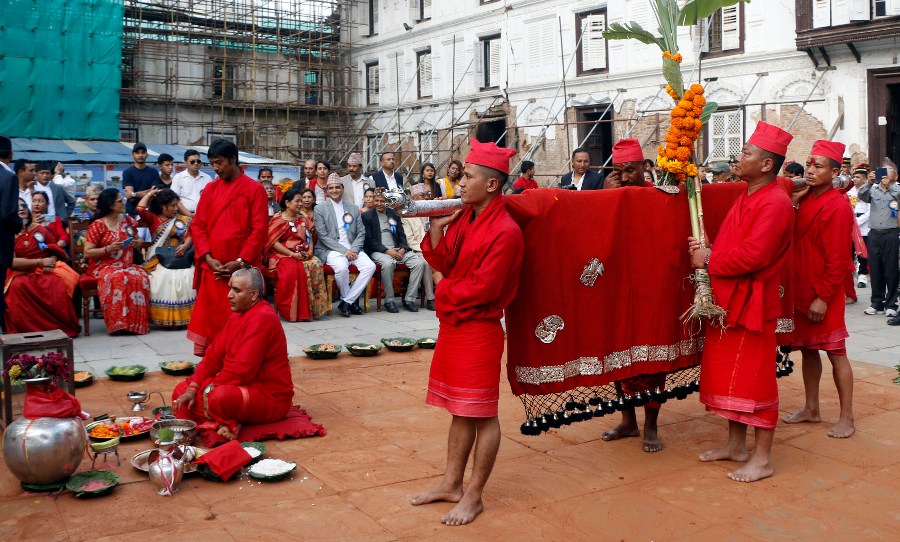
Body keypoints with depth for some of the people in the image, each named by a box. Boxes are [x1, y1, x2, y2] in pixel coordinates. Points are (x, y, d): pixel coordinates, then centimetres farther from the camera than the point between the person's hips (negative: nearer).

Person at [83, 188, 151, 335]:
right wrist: (108, 249, -18)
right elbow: (87, 253, -4)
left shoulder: (127, 220, 14)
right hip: (104, 266, -4)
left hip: (127, 265, 4)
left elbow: (137, 239, 30)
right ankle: (119, 322, -31)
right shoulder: (97, 225, -1)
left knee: (141, 277, -30)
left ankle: (138, 322, -25)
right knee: (117, 279, -38)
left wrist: (138, 243, 5)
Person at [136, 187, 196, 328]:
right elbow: (140, 209, -7)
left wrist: (185, 245, -18)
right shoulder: (152, 218, 10)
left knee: (187, 277, -23)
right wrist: (150, 193, 6)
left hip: (179, 257, 2)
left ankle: (183, 315, -13)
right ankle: (164, 316, -18)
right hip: (159, 259, -1)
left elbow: (189, 236, 4)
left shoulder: (182, 220, 15)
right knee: (162, 278, -27)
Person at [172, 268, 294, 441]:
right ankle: (229, 424, -14)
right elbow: (214, 355, 7)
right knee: (181, 390, 3)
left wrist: (211, 387, -16)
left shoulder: (263, 317, -21)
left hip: (270, 398, -10)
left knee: (219, 396, -38)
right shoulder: (237, 315, 10)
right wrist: (193, 388, -4)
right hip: (243, 387, 10)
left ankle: (225, 423, -4)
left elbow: (242, 368, -26)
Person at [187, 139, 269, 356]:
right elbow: (197, 225, 8)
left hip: (242, 268, -3)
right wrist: (208, 258, -6)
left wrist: (241, 262, -13)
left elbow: (260, 230, -6)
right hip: (212, 268, 4)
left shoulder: (255, 189, -2)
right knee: (210, 318, 4)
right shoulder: (210, 189, 10)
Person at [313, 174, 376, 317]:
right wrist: (344, 251, -14)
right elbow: (323, 236, -5)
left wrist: (354, 249, -9)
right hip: (330, 250, -4)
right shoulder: (320, 209, 4)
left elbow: (361, 233, 11)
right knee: (342, 267, -35)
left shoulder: (353, 208, 17)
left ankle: (346, 302, -15)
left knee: (370, 266, -23)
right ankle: (353, 300, -9)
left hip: (352, 249, 4)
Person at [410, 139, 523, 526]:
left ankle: (473, 497, 15)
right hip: (451, 324, 8)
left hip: (479, 330, -8)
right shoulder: (463, 217, 7)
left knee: (482, 414, 4)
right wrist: (436, 228, -5)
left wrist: (443, 289, -5)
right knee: (460, 410, 17)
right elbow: (444, 264, 9)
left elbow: (480, 289, -20)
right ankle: (451, 484, 29)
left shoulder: (505, 231, -18)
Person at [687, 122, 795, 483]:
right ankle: (735, 444, 28)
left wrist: (709, 261, -14)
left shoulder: (774, 202, -16)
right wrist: (706, 251, -2)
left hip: (751, 302, -10)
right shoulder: (747, 198, 15)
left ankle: (763, 458, 9)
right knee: (729, 375, 15)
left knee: (754, 378, -2)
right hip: (727, 298, 10)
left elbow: (753, 255, -26)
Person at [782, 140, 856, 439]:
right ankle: (811, 409, 26)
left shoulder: (837, 206, -15)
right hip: (801, 289, 8)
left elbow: (838, 259, -17)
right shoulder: (805, 199, 9)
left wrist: (823, 297, -18)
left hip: (824, 293, -8)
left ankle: (846, 418, 9)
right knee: (807, 349, 14)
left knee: (835, 352, 0)